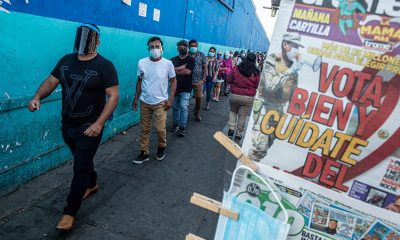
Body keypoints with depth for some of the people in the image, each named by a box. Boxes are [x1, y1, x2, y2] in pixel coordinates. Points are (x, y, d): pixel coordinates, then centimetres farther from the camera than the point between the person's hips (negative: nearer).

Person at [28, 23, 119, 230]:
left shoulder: (104, 66, -14)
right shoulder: (66, 60, 5)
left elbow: (113, 96, -18)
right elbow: (50, 82, 9)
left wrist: (99, 123, -26)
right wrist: (37, 97, -12)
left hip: (89, 128, -6)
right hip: (67, 125, 6)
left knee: (80, 168, 1)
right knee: (83, 160, 24)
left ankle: (70, 212, 14)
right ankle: (92, 184, 50)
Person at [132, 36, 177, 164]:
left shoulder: (168, 63, -8)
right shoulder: (142, 63, -4)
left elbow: (173, 81, 0)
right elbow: (139, 81, 7)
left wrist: (170, 99, -8)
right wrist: (136, 99, 9)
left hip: (160, 102, -2)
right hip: (144, 102, 2)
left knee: (160, 129, -4)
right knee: (144, 129, 10)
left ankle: (161, 148, 25)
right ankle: (144, 153, 24)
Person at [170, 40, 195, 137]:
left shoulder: (191, 59, 1)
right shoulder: (173, 59, 8)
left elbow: (188, 71, -13)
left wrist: (176, 71, -5)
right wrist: (182, 67, -13)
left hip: (185, 88, -3)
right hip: (175, 87, 3)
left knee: (183, 107, -8)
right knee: (175, 107, 10)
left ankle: (183, 127, -3)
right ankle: (176, 123, 26)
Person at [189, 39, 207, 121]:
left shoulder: (201, 55, 5)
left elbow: (204, 67, 6)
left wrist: (204, 78, 1)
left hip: (199, 80, 0)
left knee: (199, 97, 2)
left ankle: (197, 112, 20)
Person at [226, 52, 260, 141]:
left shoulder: (236, 69, -6)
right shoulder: (256, 73, -6)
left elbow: (228, 80, 3)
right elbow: (257, 86, 1)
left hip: (235, 95, 1)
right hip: (248, 98, 0)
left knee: (233, 111, 24)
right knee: (242, 116, 9)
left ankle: (231, 129, 11)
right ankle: (238, 134, 19)